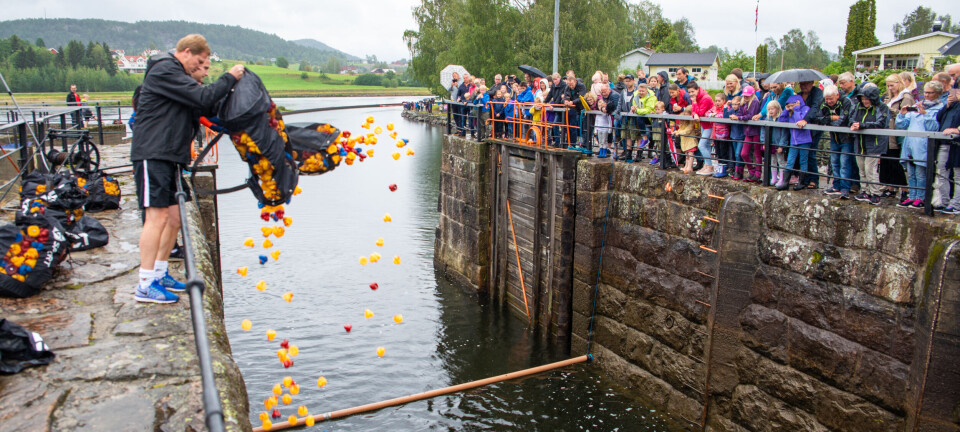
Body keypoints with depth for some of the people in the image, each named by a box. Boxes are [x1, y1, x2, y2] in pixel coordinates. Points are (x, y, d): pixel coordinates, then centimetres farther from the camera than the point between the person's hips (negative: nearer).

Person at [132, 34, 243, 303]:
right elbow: (203, 98, -19)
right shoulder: (164, 71, -8)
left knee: (174, 217, 10)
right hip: (152, 155, -10)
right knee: (157, 217, -12)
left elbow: (199, 109, 20)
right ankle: (145, 285, -8)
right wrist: (229, 78, -7)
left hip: (169, 156, 10)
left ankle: (159, 274, 22)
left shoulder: (176, 75, 24)